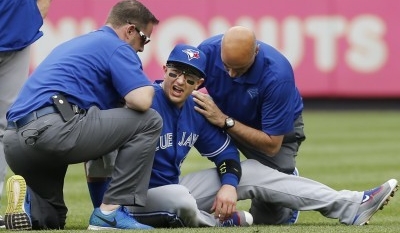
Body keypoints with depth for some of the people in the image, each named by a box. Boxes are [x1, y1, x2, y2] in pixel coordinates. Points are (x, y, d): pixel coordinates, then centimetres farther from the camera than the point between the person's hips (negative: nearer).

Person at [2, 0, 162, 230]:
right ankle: (112, 211, -3)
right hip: (56, 129, -9)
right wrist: (147, 88, 15)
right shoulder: (116, 47, 5)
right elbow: (141, 101, -8)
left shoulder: (73, 44, 32)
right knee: (149, 121, 2)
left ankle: (29, 203, -4)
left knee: (52, 219, 31)